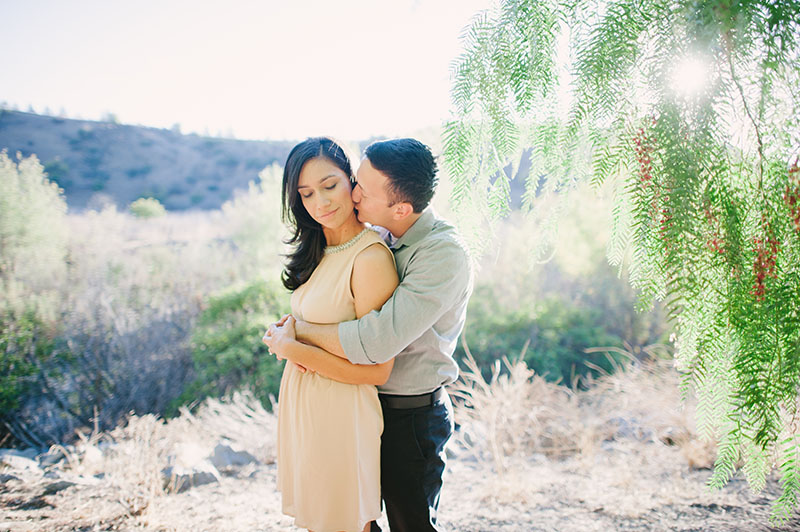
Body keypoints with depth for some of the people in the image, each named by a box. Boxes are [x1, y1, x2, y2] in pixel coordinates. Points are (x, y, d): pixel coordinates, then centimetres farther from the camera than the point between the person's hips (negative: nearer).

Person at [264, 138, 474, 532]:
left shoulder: (444, 255, -27)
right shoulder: (379, 237, -1)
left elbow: (376, 343, -35)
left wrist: (297, 332, -20)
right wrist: (296, 335, -10)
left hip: (411, 417, -7)